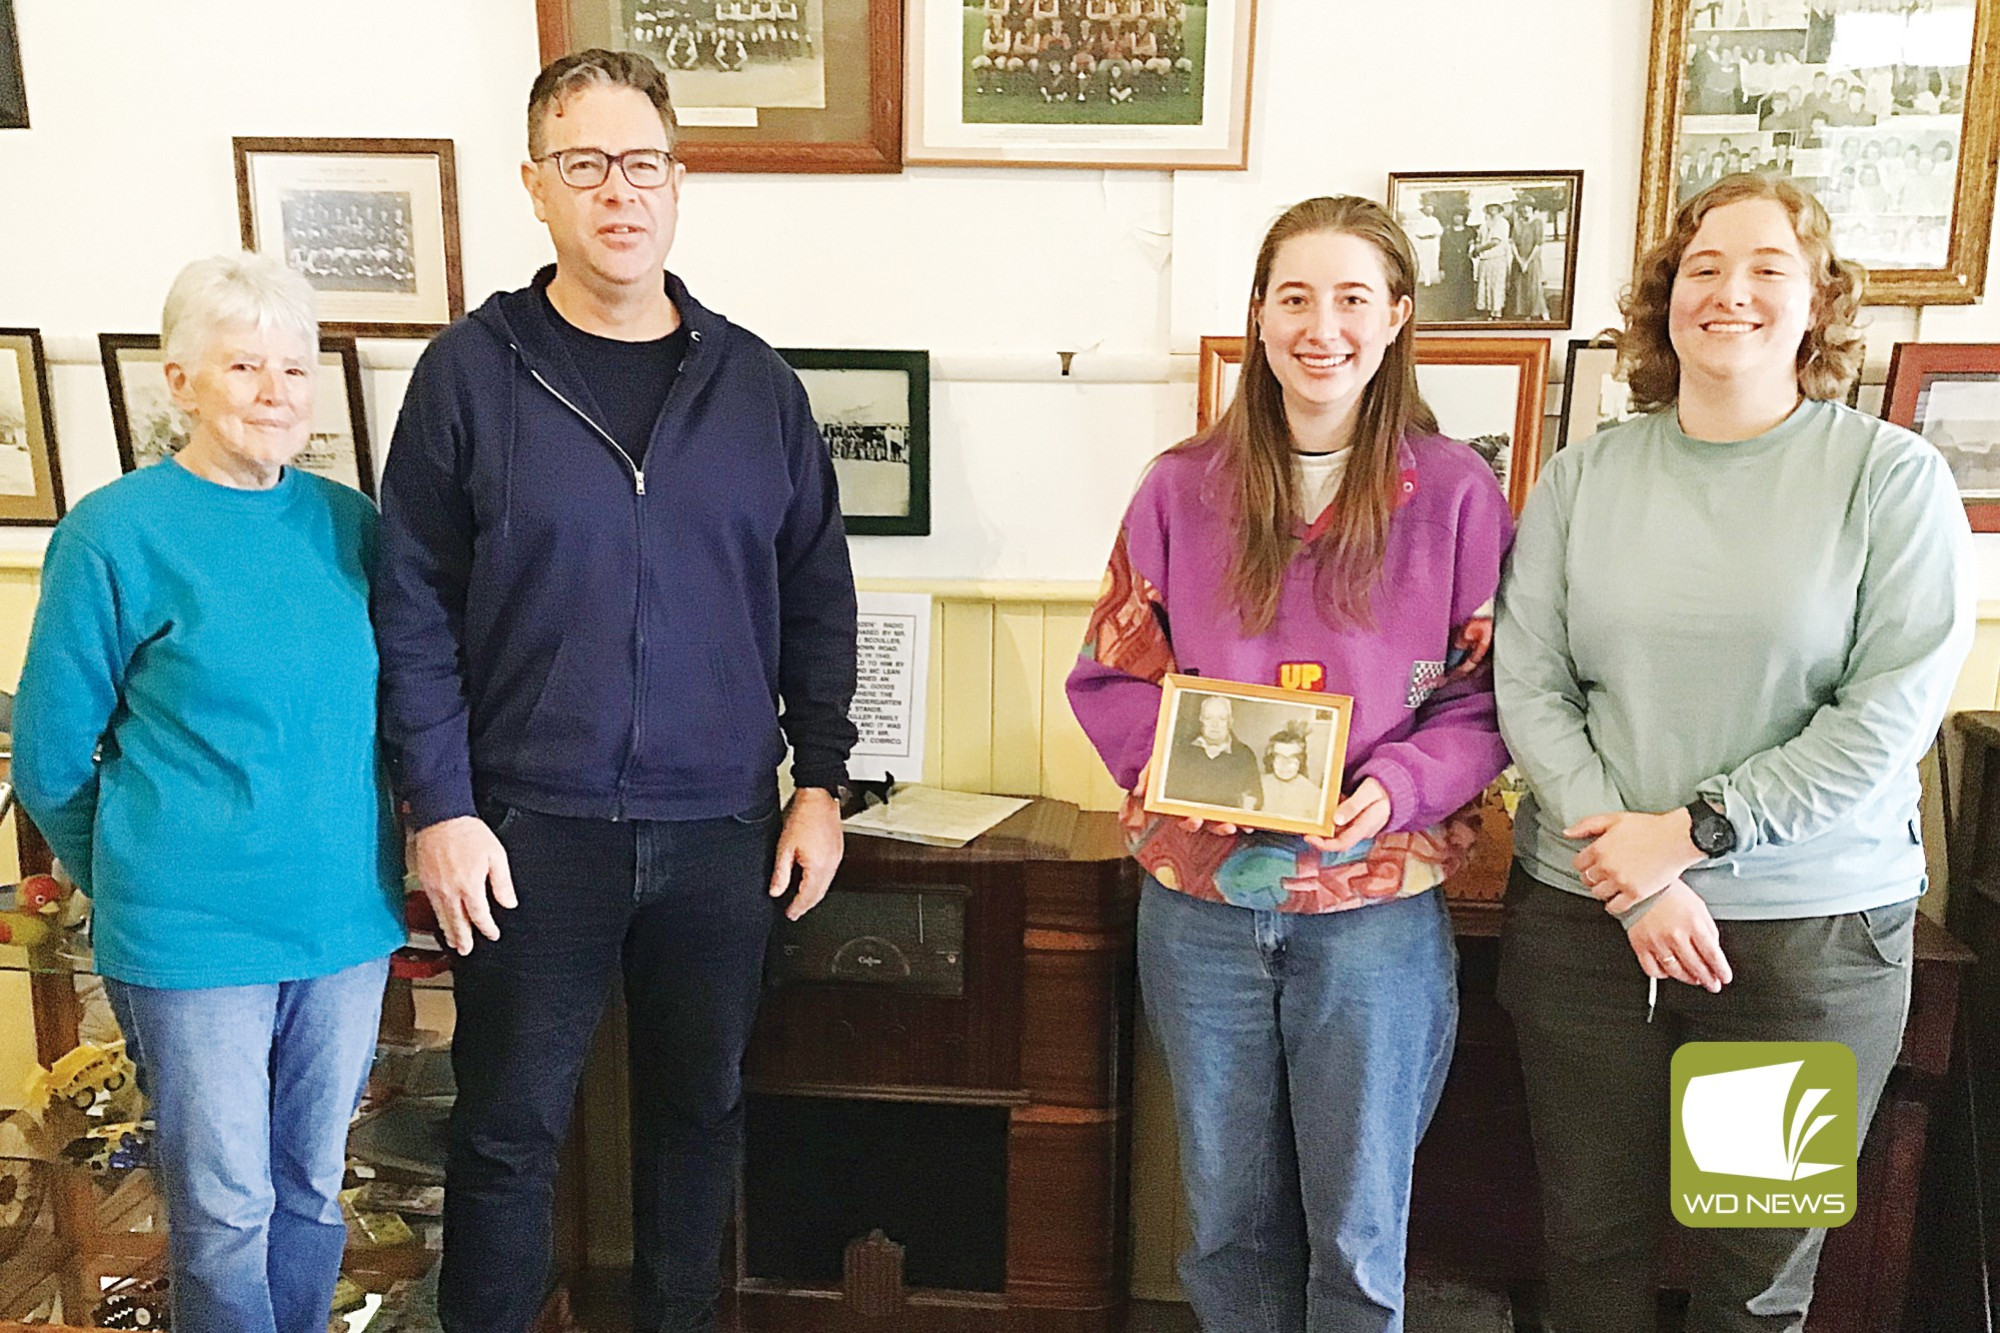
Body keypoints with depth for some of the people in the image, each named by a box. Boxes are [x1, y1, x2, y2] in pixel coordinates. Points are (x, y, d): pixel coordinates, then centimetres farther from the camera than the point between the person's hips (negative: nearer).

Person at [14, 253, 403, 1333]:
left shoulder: (348, 523, 3)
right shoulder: (115, 534, -9)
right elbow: (50, 759, -2)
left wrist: (339, 858, 11)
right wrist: (137, 879, 7)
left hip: (349, 916, 4)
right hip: (192, 936, -4)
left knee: (313, 1189, 18)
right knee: (226, 1210, 9)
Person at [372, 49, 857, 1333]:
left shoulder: (757, 383, 3)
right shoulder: (472, 371, -3)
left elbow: (818, 598, 7)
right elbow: (414, 610, -3)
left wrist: (821, 780, 3)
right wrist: (440, 807, -7)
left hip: (721, 829, 3)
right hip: (532, 832, -2)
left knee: (702, 1110, 16)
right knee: (510, 1129, 10)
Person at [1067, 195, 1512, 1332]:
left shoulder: (1456, 492, -2)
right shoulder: (1184, 485, 2)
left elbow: (1489, 701, -1)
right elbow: (1113, 673, 5)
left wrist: (1396, 786, -19)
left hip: (1374, 906, -1)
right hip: (1201, 900, 2)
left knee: (1358, 1231, 10)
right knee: (1229, 1216, 16)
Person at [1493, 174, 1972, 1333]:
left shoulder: (1892, 475, -2)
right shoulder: (1586, 476, 3)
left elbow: (1894, 705, -10)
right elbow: (1529, 687, -2)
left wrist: (1694, 829, -15)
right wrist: (1636, 874, -12)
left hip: (1815, 931, -1)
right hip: (1586, 918, 2)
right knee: (1592, 1240, 14)